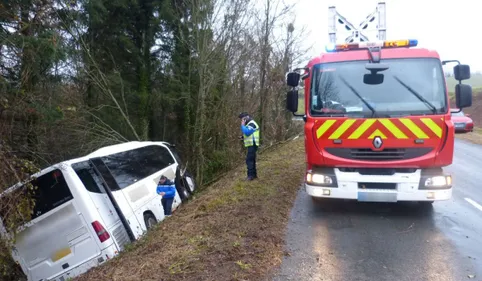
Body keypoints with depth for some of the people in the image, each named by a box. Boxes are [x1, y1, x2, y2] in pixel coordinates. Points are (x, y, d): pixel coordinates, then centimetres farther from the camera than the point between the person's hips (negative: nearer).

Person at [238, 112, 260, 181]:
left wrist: (242, 125, -15)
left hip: (252, 145, -11)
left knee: (249, 160, -12)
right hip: (251, 145, 11)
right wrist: (243, 137, 5)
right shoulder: (249, 124, 19)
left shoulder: (251, 124, -13)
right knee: (252, 160, 14)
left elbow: (247, 132, -25)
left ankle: (250, 175, -12)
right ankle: (254, 174, 21)